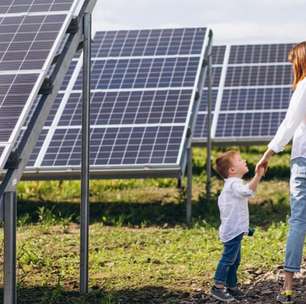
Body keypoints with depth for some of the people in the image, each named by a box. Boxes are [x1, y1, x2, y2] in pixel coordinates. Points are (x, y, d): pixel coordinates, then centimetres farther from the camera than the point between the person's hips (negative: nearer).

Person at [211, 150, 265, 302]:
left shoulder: (229, 184, 17)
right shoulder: (234, 183, -17)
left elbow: (221, 201, 28)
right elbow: (247, 191, -38)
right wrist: (258, 176, -45)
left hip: (233, 230, 11)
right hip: (233, 230, -11)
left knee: (235, 260, 16)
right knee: (228, 258, -7)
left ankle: (231, 286, 23)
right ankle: (218, 287, -3)